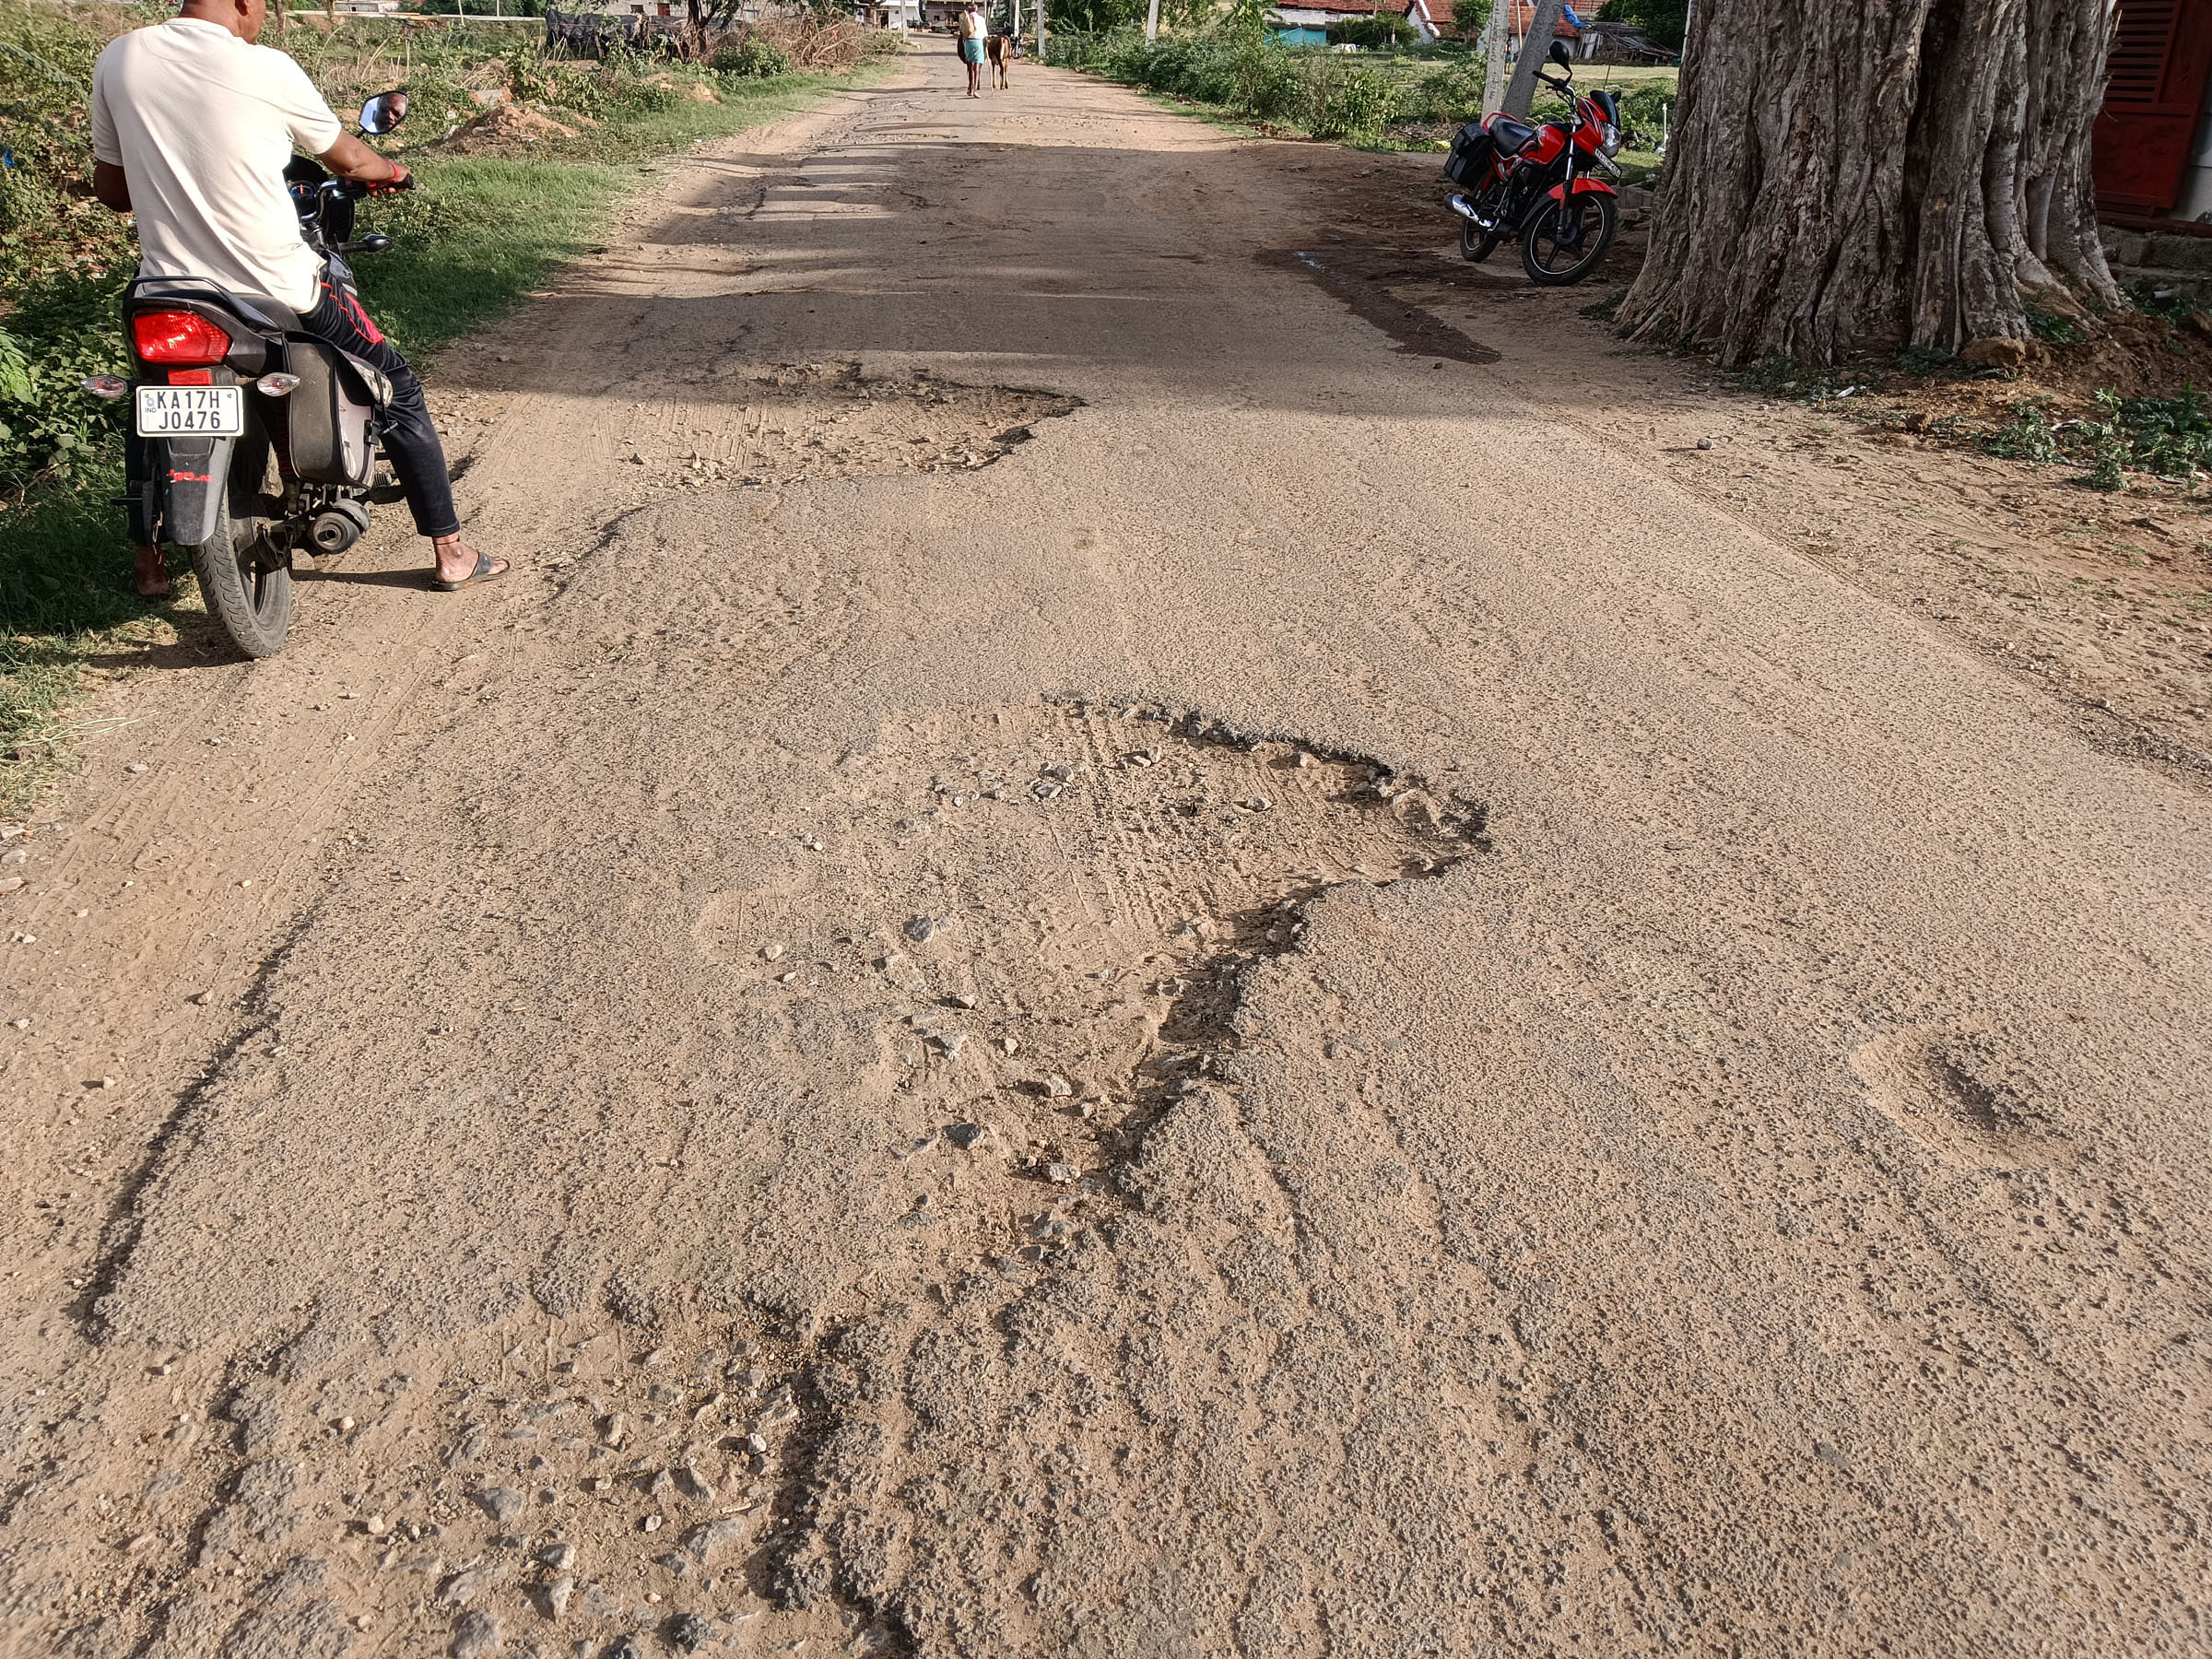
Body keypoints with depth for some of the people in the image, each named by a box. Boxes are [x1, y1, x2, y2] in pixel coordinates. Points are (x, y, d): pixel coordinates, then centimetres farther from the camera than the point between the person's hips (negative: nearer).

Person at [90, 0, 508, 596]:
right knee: (398, 390, 15)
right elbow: (346, 158, 7)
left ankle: (147, 562, 33)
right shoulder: (267, 68, -10)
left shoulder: (117, 59, 1)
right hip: (282, 291, -4)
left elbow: (110, 187, 9)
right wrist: (390, 171, 30)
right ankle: (450, 553, 17)